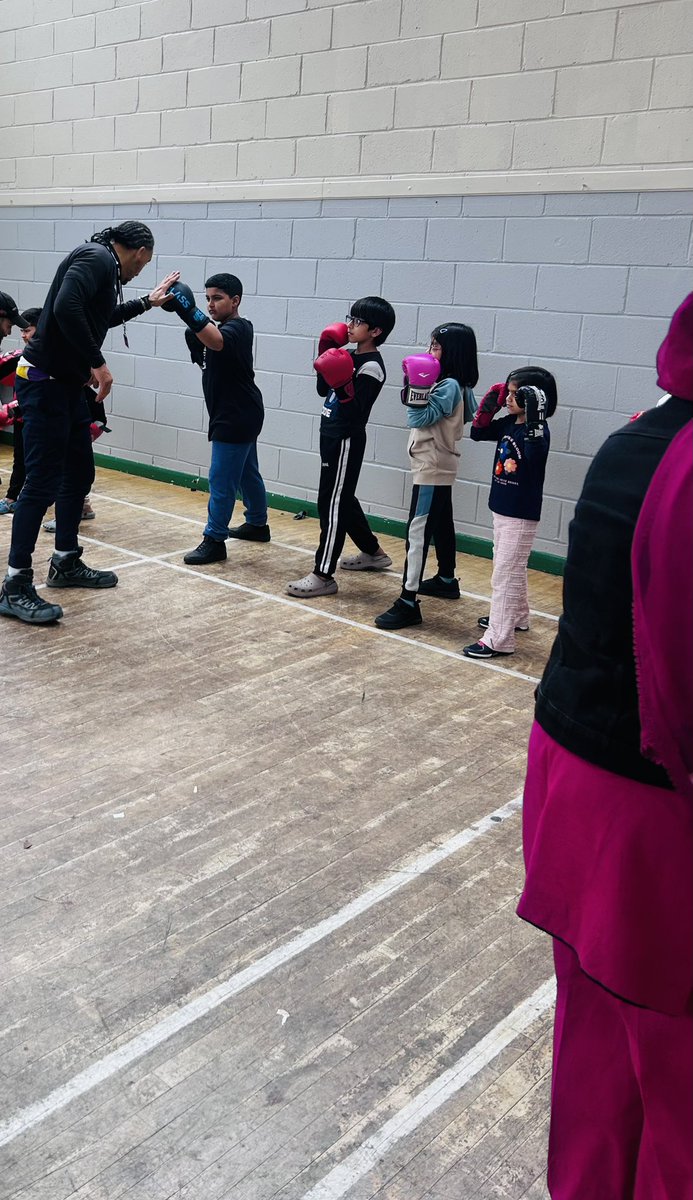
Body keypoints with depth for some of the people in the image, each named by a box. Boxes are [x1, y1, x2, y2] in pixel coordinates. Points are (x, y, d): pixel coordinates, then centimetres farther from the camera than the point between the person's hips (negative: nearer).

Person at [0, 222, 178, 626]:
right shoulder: (97, 258, -13)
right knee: (43, 482, -10)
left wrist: (147, 302, 41)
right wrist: (98, 363, -22)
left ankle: (66, 564, 28)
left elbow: (101, 317, 36)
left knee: (79, 475, 15)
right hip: (45, 383, -10)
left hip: (67, 384, 10)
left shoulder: (102, 264, 17)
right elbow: (66, 308, -29)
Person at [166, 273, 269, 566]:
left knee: (221, 479, -8)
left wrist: (188, 312, -51)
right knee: (246, 472, 21)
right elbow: (205, 356, 17)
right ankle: (257, 524, 35)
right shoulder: (222, 328, 15)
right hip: (238, 416, 10)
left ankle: (214, 541, -4)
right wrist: (194, 339, -2)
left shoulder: (238, 328, -16)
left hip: (238, 417, -10)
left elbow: (217, 342, -40)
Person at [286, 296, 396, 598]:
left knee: (332, 504, -7)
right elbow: (323, 390, 17)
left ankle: (323, 575, -3)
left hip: (347, 441, -10)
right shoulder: (349, 355, 11)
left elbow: (356, 414, -22)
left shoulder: (371, 366, -16)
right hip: (332, 436, 10)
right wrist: (325, 357, 8)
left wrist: (342, 386, -34)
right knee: (342, 499, 20)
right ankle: (373, 552, 36)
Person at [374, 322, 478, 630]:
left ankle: (408, 602, -16)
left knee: (418, 531, -14)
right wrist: (415, 387, 10)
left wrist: (417, 388, -28)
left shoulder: (449, 386, -18)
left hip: (432, 468, -11)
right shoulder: (452, 385, 10)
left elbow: (419, 418, -22)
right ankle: (446, 580, 39)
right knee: (441, 523, 22)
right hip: (439, 466, 11)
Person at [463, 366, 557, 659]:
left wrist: (535, 420, -46)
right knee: (511, 569, 24)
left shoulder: (537, 429, -19)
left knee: (505, 574, -7)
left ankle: (498, 639, -3)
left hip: (521, 515, -9)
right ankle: (517, 616, 43)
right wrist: (489, 404, 0)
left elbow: (536, 456, -38)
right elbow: (478, 433, 12)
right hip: (501, 509, 9)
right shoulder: (508, 424, 4)